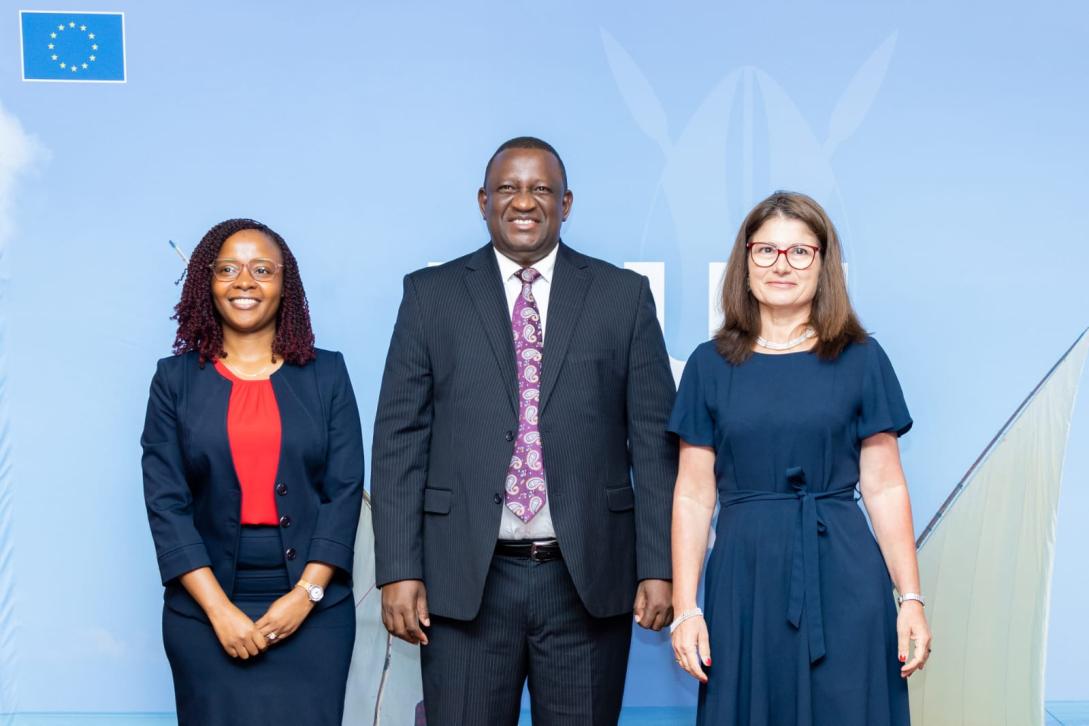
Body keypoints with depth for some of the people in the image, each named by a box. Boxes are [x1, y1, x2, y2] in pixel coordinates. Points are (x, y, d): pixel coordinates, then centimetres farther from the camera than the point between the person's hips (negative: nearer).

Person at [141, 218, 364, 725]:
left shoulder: (326, 374, 4)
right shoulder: (176, 378, 3)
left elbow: (345, 489, -1)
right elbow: (165, 502, -3)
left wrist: (306, 593, -11)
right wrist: (219, 609, -11)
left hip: (313, 610, 0)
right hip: (204, 611, 0)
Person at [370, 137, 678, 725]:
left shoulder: (624, 295, 6)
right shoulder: (431, 294, 5)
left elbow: (653, 439, 4)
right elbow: (399, 439, 3)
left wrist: (658, 567, -2)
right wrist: (399, 571, -4)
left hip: (588, 577, 1)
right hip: (466, 578, 0)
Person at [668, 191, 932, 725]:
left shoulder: (861, 358, 3)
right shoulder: (711, 364, 5)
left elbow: (884, 487, 3)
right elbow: (693, 495, 4)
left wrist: (911, 599, -2)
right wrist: (684, 609, -1)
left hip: (844, 581, 0)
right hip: (744, 581, 1)